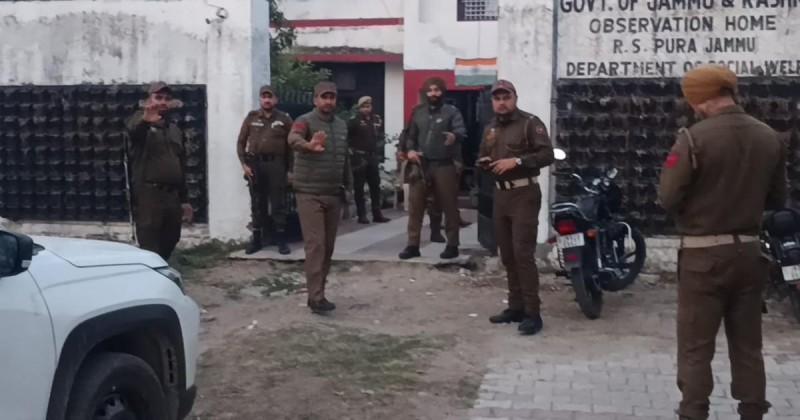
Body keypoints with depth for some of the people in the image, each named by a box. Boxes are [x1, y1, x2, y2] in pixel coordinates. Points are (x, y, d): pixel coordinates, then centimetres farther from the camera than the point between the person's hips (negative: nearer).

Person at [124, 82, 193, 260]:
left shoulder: (175, 128, 19)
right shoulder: (140, 121, 0)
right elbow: (132, 129, -27)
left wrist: (185, 200, 19)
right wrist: (145, 120, -52)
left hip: (172, 195, 6)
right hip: (148, 194, -6)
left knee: (168, 246, 13)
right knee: (150, 251, -10)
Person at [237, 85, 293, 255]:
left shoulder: (284, 119, 3)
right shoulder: (251, 118, 8)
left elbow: (291, 145, 1)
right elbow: (241, 142, 9)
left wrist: (290, 169, -5)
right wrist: (244, 164, -2)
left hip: (276, 164, -2)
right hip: (255, 164, 2)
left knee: (278, 204, 0)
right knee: (257, 204, 8)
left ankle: (281, 240, 6)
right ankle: (256, 239, 16)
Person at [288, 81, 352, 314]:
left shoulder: (342, 125, 12)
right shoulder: (305, 121, -9)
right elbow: (293, 139, -32)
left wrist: (348, 185, 16)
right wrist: (309, 145, -55)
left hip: (334, 194, 6)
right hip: (310, 194, -6)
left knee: (328, 246, 10)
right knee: (315, 245, -10)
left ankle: (317, 292, 20)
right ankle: (316, 297, -8)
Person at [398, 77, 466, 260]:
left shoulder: (452, 111, 0)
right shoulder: (418, 113, 13)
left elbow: (462, 131, -15)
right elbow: (410, 135, 17)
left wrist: (454, 136, -40)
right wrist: (409, 150, -4)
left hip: (444, 166, -3)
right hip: (420, 165, 4)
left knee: (449, 206, 2)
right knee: (415, 206, 3)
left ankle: (452, 245, 12)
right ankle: (413, 245, 11)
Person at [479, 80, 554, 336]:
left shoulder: (530, 123, -7)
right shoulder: (490, 129, 16)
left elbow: (547, 155, -15)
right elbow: (482, 158, 23)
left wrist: (516, 161, -23)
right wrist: (484, 163, -1)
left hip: (524, 195, -8)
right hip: (500, 195, 8)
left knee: (523, 254, -13)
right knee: (507, 255, 10)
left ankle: (532, 314, -9)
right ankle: (516, 307, 20)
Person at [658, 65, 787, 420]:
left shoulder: (695, 137, -16)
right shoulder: (770, 138, 2)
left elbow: (667, 198, -14)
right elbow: (777, 200, 10)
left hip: (704, 254, -5)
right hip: (750, 251, 5)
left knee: (695, 346, 3)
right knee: (747, 344, 13)